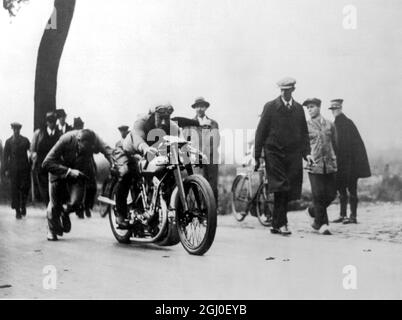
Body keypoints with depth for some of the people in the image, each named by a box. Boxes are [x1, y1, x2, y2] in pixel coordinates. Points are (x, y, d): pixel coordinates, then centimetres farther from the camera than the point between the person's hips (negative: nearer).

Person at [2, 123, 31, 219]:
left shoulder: (25, 140, 8)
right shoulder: (9, 141, 7)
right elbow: (6, 156, 6)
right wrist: (6, 169, -2)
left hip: (24, 168, 0)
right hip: (13, 169, 0)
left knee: (25, 188, -2)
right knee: (15, 190, -1)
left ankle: (23, 207, 19)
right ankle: (17, 211, 6)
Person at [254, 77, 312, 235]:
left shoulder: (299, 109, 13)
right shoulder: (270, 107, 1)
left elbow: (304, 133, 18)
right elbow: (260, 132, 1)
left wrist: (307, 152, 4)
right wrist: (257, 156, -2)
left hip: (293, 156, 4)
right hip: (274, 153, -3)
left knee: (287, 192, 2)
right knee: (281, 188, -13)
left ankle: (276, 225, 13)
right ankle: (281, 223, -7)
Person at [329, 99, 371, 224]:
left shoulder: (347, 123, -10)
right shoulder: (335, 124, 13)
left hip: (349, 161, -8)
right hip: (340, 162, 8)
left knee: (351, 188, -5)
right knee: (341, 188, 10)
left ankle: (353, 216, -1)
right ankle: (343, 215, 17)